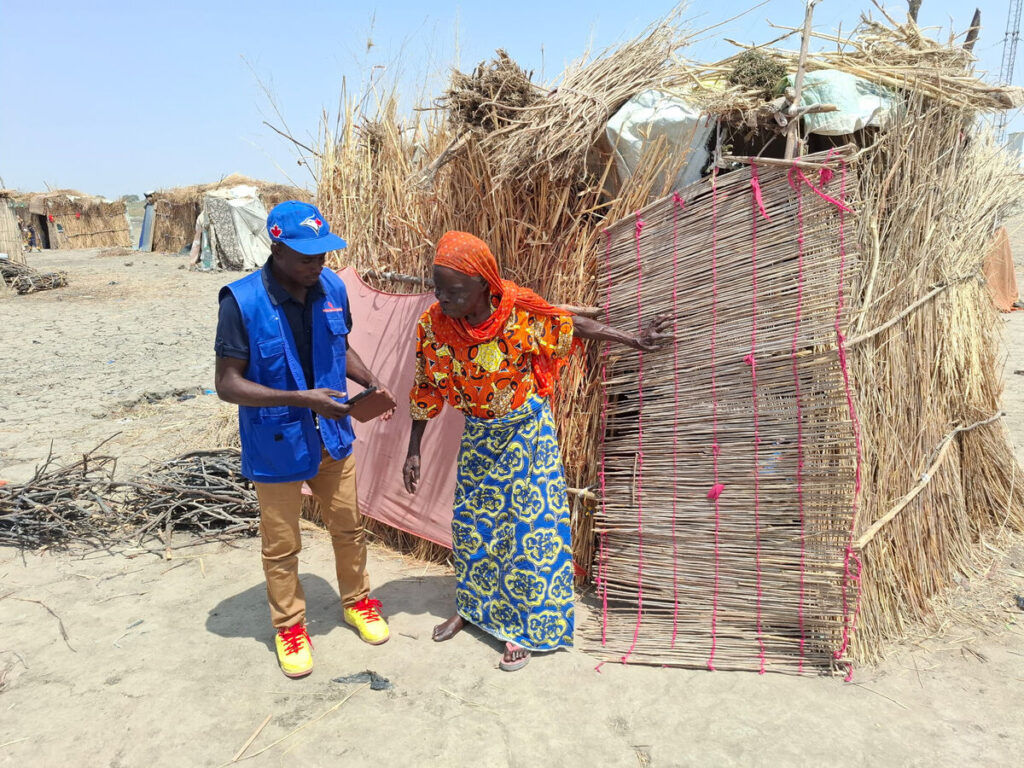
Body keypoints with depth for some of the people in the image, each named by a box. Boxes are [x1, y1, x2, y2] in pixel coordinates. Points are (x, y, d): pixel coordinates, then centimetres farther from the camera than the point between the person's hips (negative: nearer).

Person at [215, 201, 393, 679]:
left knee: (349, 527, 19)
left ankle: (356, 600, 44)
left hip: (332, 437, 4)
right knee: (282, 545, 14)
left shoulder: (332, 288, -7)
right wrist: (301, 399, -29)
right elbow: (228, 384, -20)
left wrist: (370, 381, -9)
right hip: (276, 445, -4)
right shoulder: (243, 301, -21)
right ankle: (289, 625, 37)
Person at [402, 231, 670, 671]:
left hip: (527, 431, -3)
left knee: (530, 523, 0)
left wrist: (634, 341, -1)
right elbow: (426, 391, -3)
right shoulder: (433, 325, -16)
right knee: (471, 519, 14)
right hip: (479, 435, 3)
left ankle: (521, 628, 17)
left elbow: (575, 327, -7)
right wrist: (413, 451, 1)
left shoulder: (519, 309, -24)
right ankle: (472, 607, 38)